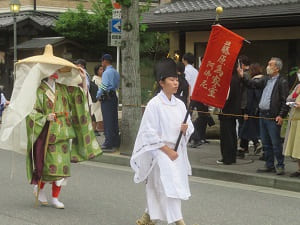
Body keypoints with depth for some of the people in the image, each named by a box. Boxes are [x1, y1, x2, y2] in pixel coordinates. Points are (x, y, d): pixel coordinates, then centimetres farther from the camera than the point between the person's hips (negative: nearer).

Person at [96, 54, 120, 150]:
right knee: (114, 120, 13)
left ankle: (108, 144, -5)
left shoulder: (106, 72, -14)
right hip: (114, 96, 8)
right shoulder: (116, 72, 13)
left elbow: (103, 87, -16)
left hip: (106, 98, -8)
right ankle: (116, 142, 19)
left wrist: (98, 96, -4)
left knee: (107, 121, -6)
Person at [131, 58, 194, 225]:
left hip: (176, 150, 6)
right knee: (171, 187, -15)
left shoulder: (180, 104, 6)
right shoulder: (154, 104, -11)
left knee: (158, 189, 14)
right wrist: (168, 150, -15)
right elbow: (150, 133, -12)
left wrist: (186, 129, -11)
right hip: (160, 150, -6)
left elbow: (190, 128, 13)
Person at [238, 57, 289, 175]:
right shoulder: (266, 79, 13)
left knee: (276, 143, -3)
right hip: (263, 115, 8)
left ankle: (280, 166, 7)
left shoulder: (282, 82, -9)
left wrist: (281, 115, -17)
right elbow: (253, 84, 16)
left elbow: (285, 101, -12)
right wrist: (242, 77, 5)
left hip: (273, 117, -8)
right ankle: (269, 165, 22)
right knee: (266, 143, 13)